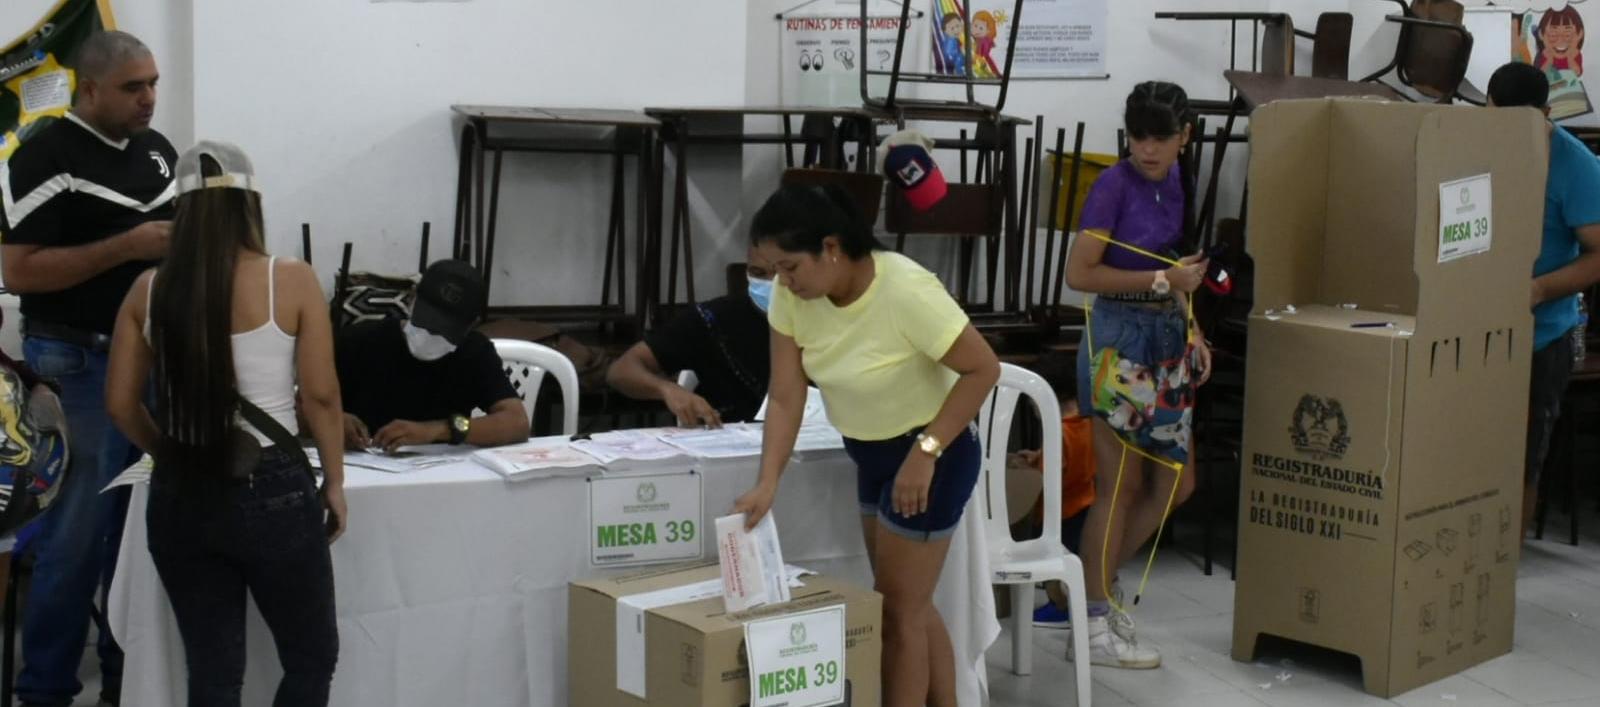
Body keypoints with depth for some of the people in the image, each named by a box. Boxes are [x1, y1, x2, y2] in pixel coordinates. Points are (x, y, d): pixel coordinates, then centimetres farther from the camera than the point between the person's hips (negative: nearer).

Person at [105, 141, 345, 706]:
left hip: (180, 495, 4)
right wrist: (334, 480, 6)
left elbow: (120, 404, 4)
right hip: (271, 490, -4)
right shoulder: (292, 281, -9)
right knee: (312, 659, 15)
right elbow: (320, 394, -7)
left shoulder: (149, 290, 1)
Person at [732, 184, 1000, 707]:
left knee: (898, 611, 0)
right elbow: (785, 397, -11)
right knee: (911, 605, 20)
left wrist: (926, 452, -26)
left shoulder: (906, 291, -31)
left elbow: (983, 369, -24)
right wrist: (768, 483, -22)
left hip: (931, 454, -7)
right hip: (872, 454, 7)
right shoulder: (792, 295, -13)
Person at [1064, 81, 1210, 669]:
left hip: (1167, 339, 7)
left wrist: (1192, 332, 6)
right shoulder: (1115, 184, -14)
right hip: (1120, 338, -7)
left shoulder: (1177, 183, 7)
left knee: (1175, 484, 11)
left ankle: (1093, 582, 27)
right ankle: (1094, 627, 10)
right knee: (1121, 486, -1)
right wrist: (1163, 281, -19)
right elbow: (1079, 273, -19)